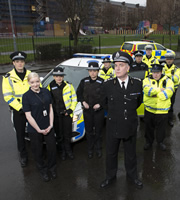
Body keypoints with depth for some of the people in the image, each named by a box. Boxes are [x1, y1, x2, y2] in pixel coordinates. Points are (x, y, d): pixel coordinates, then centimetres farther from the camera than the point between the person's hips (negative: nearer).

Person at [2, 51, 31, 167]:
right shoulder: (8, 78, -5)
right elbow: (7, 97, -9)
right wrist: (20, 108, -16)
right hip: (18, 111, -1)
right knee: (20, 134, 9)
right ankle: (23, 155, 27)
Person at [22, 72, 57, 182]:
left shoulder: (46, 92, 1)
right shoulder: (26, 96, -11)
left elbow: (50, 108, 5)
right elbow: (28, 116, -12)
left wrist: (51, 125, -4)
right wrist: (39, 130, -11)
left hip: (48, 127, 3)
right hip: (34, 130, -3)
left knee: (52, 147, 12)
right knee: (38, 151, 12)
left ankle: (52, 167, 37)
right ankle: (43, 170, 36)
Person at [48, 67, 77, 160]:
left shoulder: (68, 85, 0)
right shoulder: (50, 87, 0)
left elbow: (74, 98, 6)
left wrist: (71, 109, -6)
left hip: (67, 114, 0)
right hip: (56, 115, 0)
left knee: (68, 134, 9)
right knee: (59, 135, 12)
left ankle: (68, 150, 30)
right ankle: (62, 151, 31)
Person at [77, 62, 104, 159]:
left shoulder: (102, 82, -10)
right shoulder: (84, 81, 0)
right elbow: (79, 93, 10)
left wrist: (100, 104, -16)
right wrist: (83, 102, -5)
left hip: (99, 111, -2)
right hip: (87, 111, 2)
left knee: (98, 131, 12)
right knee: (89, 131, 12)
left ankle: (98, 149, 31)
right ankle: (90, 149, 29)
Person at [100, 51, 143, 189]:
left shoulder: (137, 84, -8)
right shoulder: (108, 85, -10)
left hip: (130, 126, 1)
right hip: (113, 126, 0)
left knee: (130, 153, 19)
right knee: (111, 153, 15)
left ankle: (132, 175, 43)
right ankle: (110, 177, 39)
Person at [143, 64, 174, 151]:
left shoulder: (167, 81, 0)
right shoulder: (147, 80, 0)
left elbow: (168, 92, -17)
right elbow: (147, 90, -20)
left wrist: (155, 94, -20)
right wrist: (160, 90, -18)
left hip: (162, 111, 0)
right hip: (149, 110, 0)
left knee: (161, 128, 16)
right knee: (149, 127, 14)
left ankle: (160, 141, 39)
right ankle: (149, 142, 35)